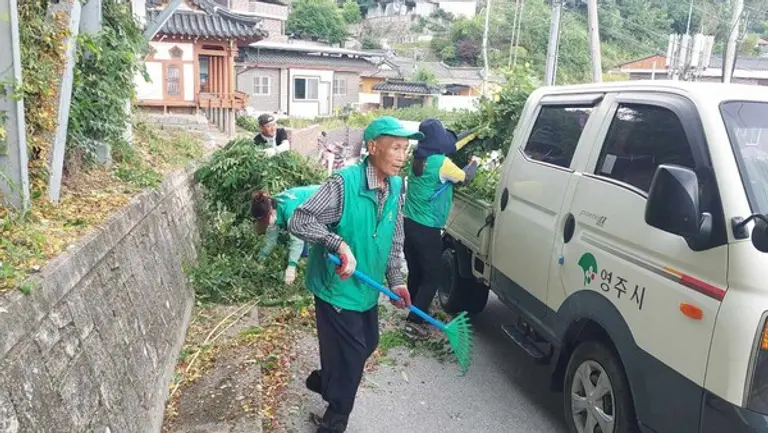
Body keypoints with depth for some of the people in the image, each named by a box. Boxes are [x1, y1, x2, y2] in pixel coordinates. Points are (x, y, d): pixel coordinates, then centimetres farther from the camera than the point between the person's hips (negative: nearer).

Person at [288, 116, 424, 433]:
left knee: (367, 345, 23)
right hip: (337, 288, -8)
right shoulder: (344, 183, -25)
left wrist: (395, 279, 1)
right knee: (350, 356, 4)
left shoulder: (397, 186, -1)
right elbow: (299, 220, -27)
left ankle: (323, 380, 52)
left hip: (368, 288, 8)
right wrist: (340, 245, -38)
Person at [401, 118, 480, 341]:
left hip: (409, 223, 8)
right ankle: (414, 322, 1)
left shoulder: (418, 158, 5)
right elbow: (464, 177, 1)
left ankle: (415, 314, 30)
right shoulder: (441, 163, -17)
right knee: (432, 276, 3)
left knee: (416, 273, 18)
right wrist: (475, 163, 22)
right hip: (427, 229, -8)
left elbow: (448, 147, 22)